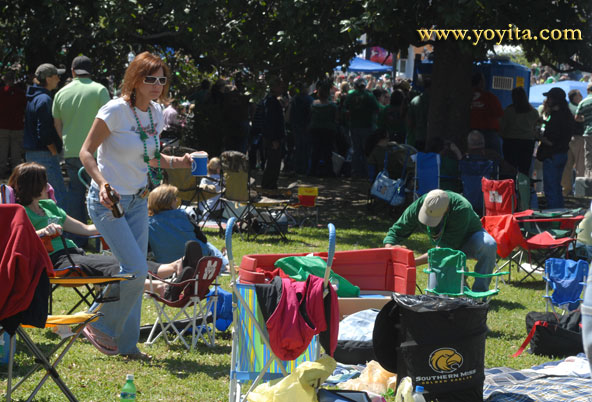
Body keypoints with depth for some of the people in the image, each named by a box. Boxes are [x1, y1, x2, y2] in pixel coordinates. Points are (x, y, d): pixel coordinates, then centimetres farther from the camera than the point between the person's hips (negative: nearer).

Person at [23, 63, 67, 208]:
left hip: (31, 153, 10)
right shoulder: (44, 99, -15)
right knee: (60, 196, -12)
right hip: (44, 155, -10)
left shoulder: (33, 98, 16)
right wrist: (55, 152, -13)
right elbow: (44, 132, -22)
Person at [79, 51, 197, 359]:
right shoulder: (115, 110, -16)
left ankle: (126, 343, 16)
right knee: (136, 269, -15)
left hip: (138, 201, 7)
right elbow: (86, 152, -14)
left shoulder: (156, 113, 5)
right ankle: (102, 327, 5)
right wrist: (102, 184, -30)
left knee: (135, 272, 6)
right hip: (107, 202, -7)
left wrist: (178, 162, -1)